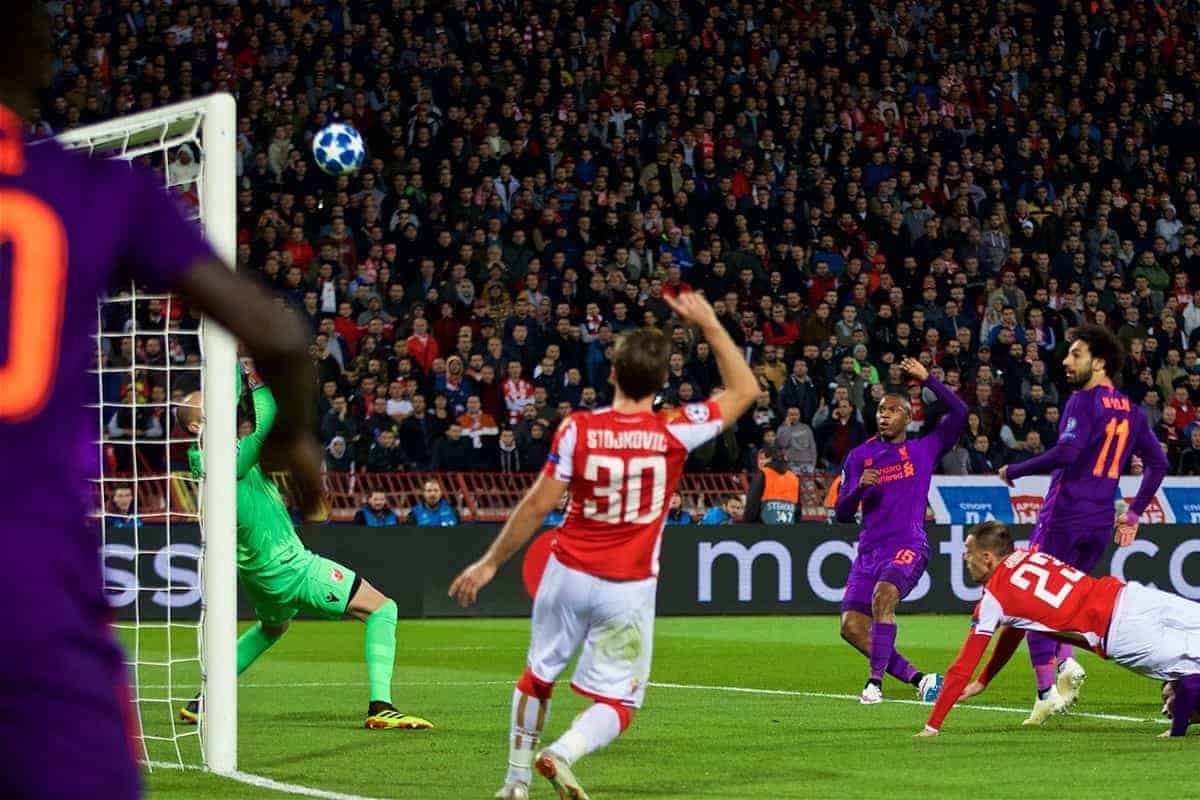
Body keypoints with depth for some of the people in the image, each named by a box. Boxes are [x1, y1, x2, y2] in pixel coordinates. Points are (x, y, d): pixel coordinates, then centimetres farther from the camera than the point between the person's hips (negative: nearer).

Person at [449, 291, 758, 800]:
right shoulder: (674, 433, -10)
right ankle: (563, 754, -24)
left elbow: (537, 505, -8)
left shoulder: (578, 429, -10)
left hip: (569, 572, 1)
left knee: (538, 676, 23)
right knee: (617, 704, 5)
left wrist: (490, 563, 1)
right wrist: (709, 324, 9)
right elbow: (744, 391, 4)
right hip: (628, 587, -1)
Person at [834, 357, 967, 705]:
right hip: (869, 550, 5)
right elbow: (841, 514, 12)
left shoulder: (923, 449, 8)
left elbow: (959, 412, -3)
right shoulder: (860, 456, 15)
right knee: (852, 626, -9)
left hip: (908, 546, -5)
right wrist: (859, 487, -8)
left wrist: (926, 378, -6)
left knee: (883, 596, -32)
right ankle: (918, 679, 0)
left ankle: (876, 680, -27)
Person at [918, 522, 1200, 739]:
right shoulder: (1026, 556, 24)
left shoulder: (992, 599, 2)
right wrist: (982, 682, 46)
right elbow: (1014, 629, 38)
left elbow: (962, 668, 6)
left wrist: (932, 727, 12)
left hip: (1119, 632, -7)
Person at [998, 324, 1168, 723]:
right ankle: (1066, 660, -5)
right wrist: (1133, 512, 21)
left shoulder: (1084, 402, -11)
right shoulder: (1130, 410, 13)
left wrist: (1014, 471, -13)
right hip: (1101, 522, 7)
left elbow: (1066, 452, -24)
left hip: (1065, 514, -7)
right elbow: (1158, 463, 17)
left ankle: (1047, 690, -13)